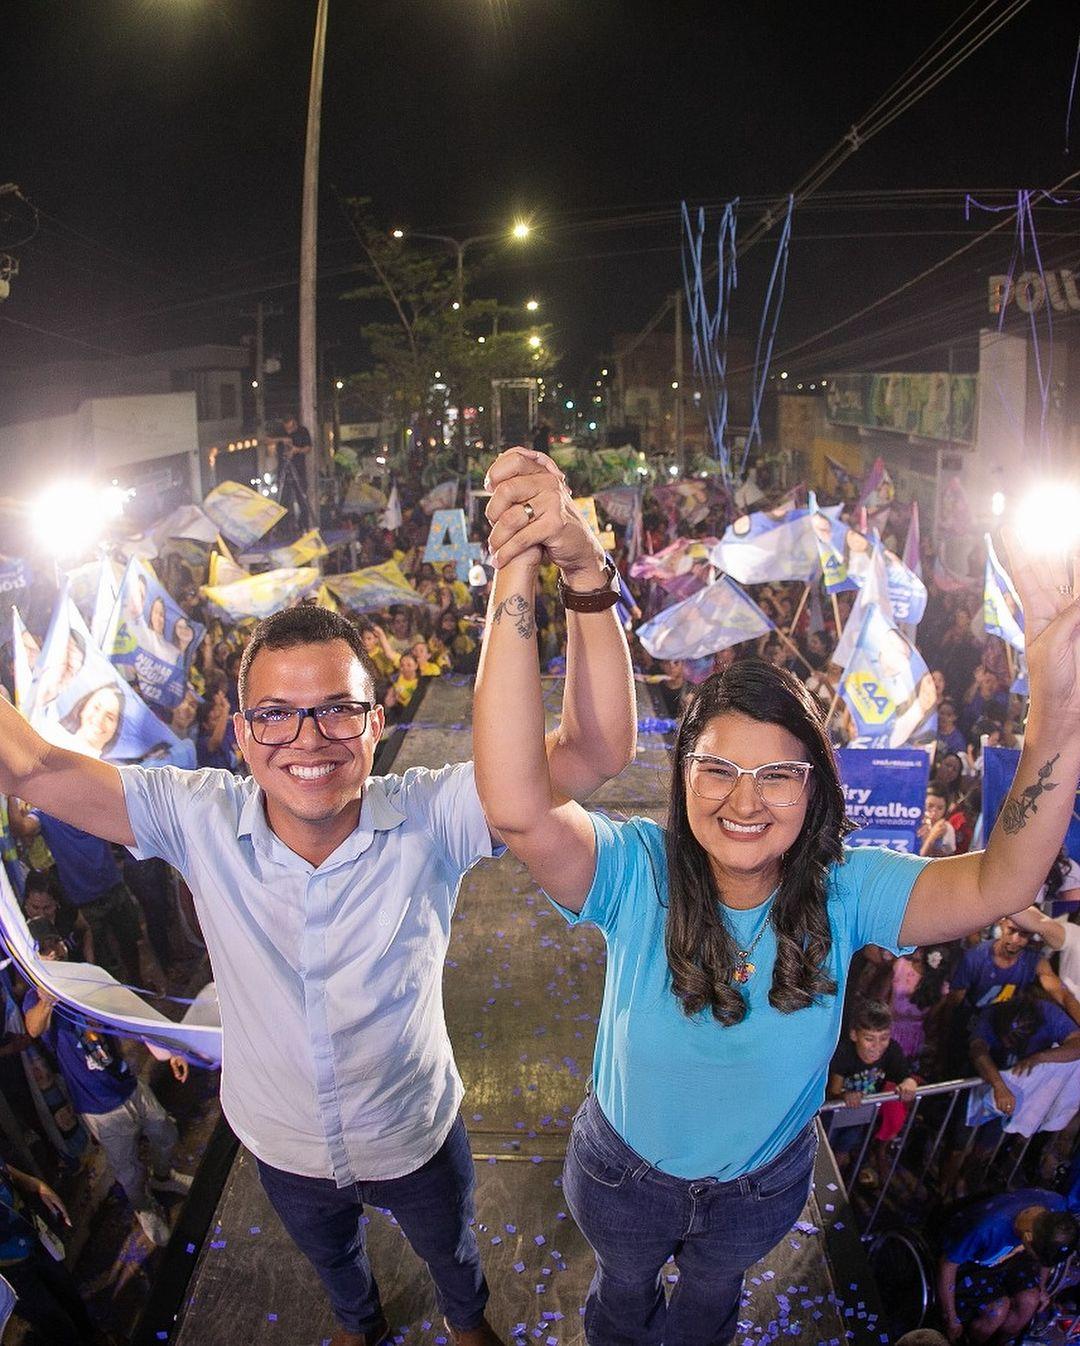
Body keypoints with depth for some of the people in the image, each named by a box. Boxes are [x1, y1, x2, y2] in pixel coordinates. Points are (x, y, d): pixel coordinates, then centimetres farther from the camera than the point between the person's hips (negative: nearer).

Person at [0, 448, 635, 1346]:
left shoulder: (430, 817, -32)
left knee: (450, 1251, 33)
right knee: (329, 1257, 37)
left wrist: (582, 568, -57)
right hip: (284, 1147, 2)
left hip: (417, 1137, -2)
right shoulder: (201, 820, -25)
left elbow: (599, 751, -43)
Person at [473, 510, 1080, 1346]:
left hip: (763, 1187, 2)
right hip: (626, 1176, -1)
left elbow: (999, 885, -36)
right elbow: (518, 807, -52)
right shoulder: (637, 872, -33)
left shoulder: (844, 891, -24)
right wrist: (517, 579, -62)